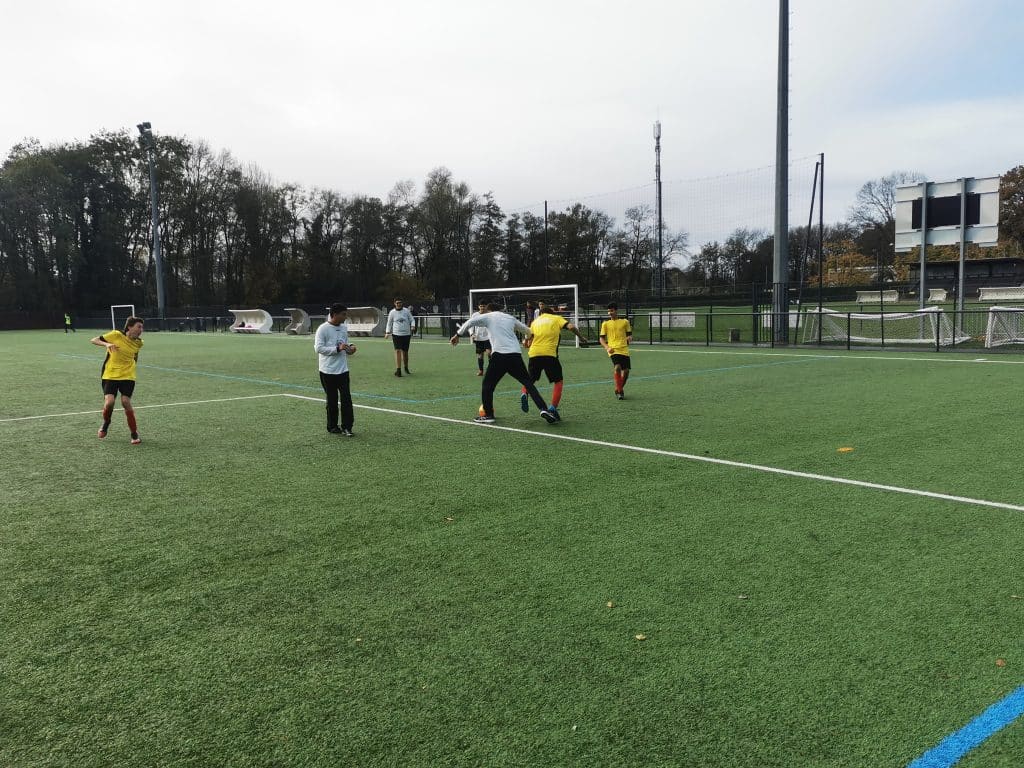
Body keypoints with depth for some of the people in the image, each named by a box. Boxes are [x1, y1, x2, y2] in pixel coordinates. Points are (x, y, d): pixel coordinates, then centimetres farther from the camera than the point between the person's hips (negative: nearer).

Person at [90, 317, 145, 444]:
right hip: (110, 375, -1)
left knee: (126, 402, -12)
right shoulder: (116, 335, -10)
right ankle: (105, 424, 18)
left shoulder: (138, 343, 1)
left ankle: (135, 434, 1)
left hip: (127, 376, 2)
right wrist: (107, 344, -24)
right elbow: (93, 340, -7)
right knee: (109, 402, -15)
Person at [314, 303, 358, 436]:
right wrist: (337, 349, -23)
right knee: (332, 400, 6)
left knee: (346, 398, -2)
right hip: (328, 371, -5)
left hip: (343, 370, 5)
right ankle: (332, 427, 19)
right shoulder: (323, 329, -11)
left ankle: (346, 427, 2)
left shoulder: (344, 328, 9)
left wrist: (350, 347, -2)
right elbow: (318, 348, -16)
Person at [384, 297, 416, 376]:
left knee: (405, 352, 8)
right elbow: (389, 323, 11)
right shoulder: (392, 312, 4)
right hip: (396, 334, -1)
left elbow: (412, 320, 10)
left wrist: (413, 326, -10)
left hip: (406, 334, 1)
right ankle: (398, 370, -14)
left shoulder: (406, 311, 5)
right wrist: (387, 332, 0)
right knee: (398, 351, -13)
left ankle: (406, 367, 30)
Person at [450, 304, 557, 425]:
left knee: (487, 384, 11)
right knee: (528, 383, 10)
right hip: (516, 355, 4)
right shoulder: (510, 318, 26)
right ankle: (544, 409, -2)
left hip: (499, 355, -4)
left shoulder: (487, 317, 14)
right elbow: (526, 330, 37)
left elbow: (469, 323, 1)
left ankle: (488, 415, 10)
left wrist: (457, 335, 9)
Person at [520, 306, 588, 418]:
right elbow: (571, 327, -1)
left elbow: (530, 339, 15)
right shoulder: (557, 318, 14)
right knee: (558, 381, 10)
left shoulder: (535, 322, 22)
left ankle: (524, 393, -11)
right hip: (549, 353, -3)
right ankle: (553, 407, -4)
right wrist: (581, 338, 9)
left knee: (530, 379, 20)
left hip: (533, 354, 3)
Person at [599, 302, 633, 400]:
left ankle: (619, 389, 28)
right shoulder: (605, 323, 8)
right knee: (617, 367, -24)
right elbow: (602, 338, 9)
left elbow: (629, 335, 15)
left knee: (626, 371, 2)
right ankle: (619, 391, -11)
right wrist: (607, 347, -9)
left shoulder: (625, 321, 10)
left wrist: (629, 338, -9)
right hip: (613, 350, -2)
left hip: (624, 350, 3)